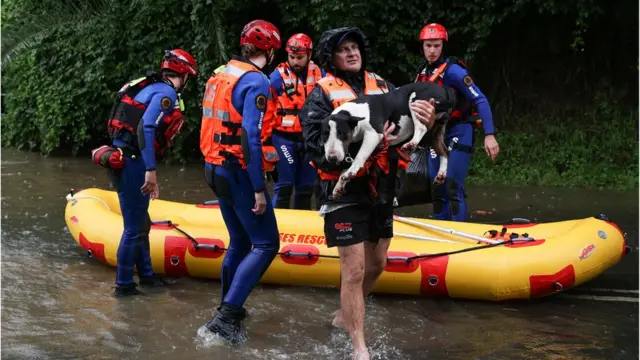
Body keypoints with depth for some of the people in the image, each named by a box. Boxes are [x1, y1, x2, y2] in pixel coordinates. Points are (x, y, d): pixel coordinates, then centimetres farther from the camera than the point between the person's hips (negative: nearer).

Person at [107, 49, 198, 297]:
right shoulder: (166, 93, -11)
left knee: (140, 224, 19)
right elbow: (145, 129, -24)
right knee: (135, 228, -1)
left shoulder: (153, 88, 18)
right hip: (132, 163, -10)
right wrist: (151, 170, -26)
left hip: (124, 162, 10)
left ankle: (146, 275, 31)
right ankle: (124, 285, 8)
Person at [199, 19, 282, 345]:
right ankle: (227, 315, -10)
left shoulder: (220, 75, 11)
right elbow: (250, 138, -21)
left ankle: (229, 309, 27)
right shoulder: (255, 81, -14)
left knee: (240, 242, 19)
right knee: (266, 244, -4)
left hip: (215, 169, 9)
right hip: (239, 173, -9)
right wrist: (258, 189, -19)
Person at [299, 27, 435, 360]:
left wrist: (426, 119, -24)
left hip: (379, 188, 6)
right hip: (344, 191, -6)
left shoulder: (381, 85, 8)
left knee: (376, 264, 18)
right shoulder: (322, 94, -6)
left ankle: (345, 315, 42)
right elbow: (316, 143, -19)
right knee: (354, 270, -4)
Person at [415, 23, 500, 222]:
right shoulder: (422, 75, 7)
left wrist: (489, 135, -27)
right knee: (437, 189, 10)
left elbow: (480, 101, -19)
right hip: (437, 135, 7)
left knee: (453, 188, -14)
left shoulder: (453, 70, -15)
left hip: (459, 133, -7)